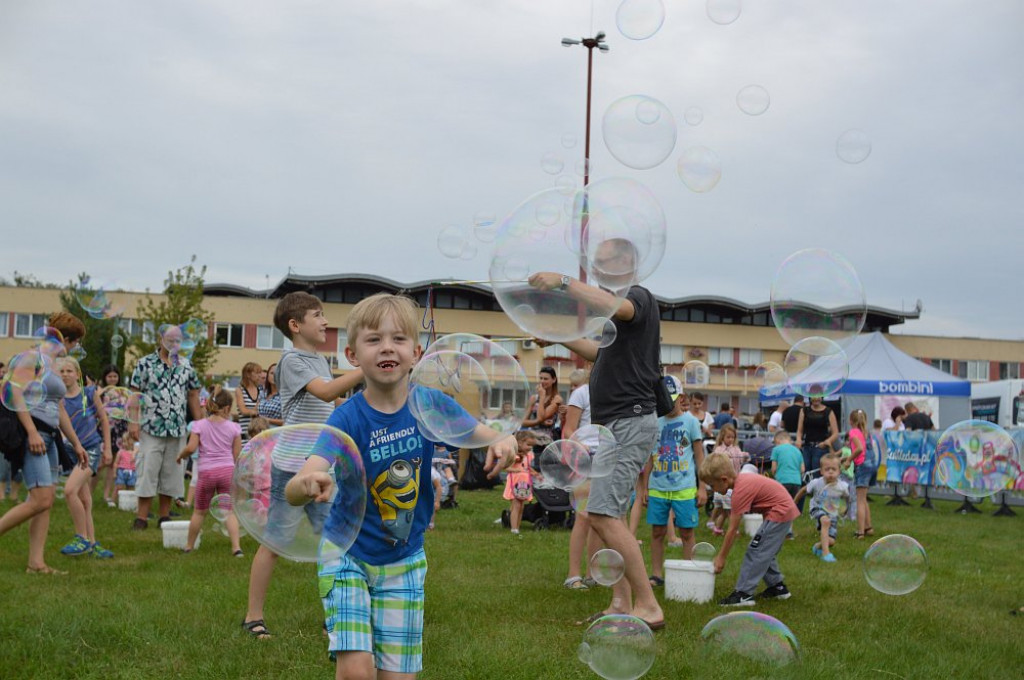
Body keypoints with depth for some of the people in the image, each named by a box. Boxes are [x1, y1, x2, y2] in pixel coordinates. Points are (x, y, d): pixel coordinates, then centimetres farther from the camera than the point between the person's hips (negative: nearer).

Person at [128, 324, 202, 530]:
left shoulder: (186, 366, 10)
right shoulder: (145, 363, 0)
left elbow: (193, 396, 14)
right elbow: (135, 393, -2)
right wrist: (133, 421, -10)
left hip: (178, 430, 3)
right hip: (151, 428, -3)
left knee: (171, 473, 7)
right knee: (148, 471, -3)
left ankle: (165, 516, 15)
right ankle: (142, 517, 3)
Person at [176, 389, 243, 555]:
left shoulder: (200, 425, 2)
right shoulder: (233, 427, 4)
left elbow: (191, 448, -9)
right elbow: (237, 455, 4)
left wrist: (181, 456, 11)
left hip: (206, 472, 0)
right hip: (227, 470, 0)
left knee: (200, 511, 16)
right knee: (229, 511, 3)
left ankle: (189, 546, 28)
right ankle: (236, 546, -11)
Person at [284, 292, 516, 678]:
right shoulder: (348, 418, -21)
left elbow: (484, 435, -14)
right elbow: (293, 491, -32)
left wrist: (504, 441, -39)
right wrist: (308, 485, -57)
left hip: (404, 562, 3)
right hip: (348, 555, -3)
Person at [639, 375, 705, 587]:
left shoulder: (690, 421, 2)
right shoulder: (655, 423, 9)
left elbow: (700, 456, 3)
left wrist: (702, 488, -2)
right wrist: (643, 488, 11)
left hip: (684, 489, -3)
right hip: (657, 488, 3)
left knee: (686, 533, 2)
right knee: (657, 532, 5)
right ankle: (657, 575, 13)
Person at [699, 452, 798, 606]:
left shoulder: (740, 491, -21)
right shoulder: (742, 480, 7)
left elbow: (732, 529, -16)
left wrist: (721, 557, -9)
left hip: (779, 513, -10)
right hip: (787, 509, 10)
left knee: (756, 551, -9)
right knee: (766, 552, 20)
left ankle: (743, 594, -11)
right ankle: (777, 586, 29)